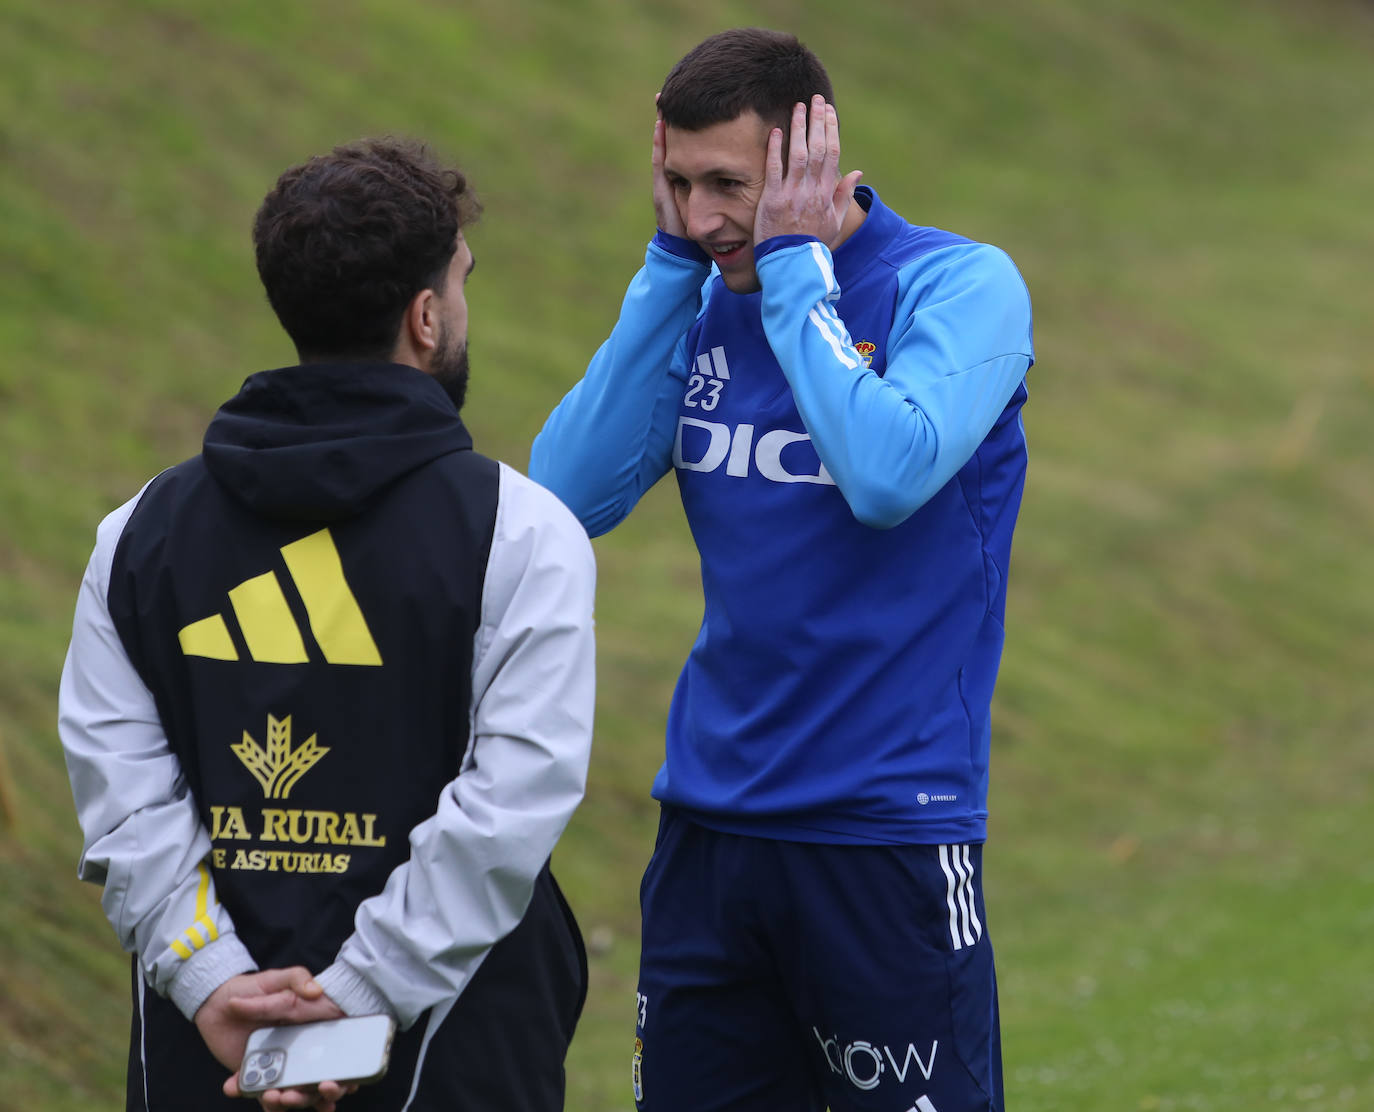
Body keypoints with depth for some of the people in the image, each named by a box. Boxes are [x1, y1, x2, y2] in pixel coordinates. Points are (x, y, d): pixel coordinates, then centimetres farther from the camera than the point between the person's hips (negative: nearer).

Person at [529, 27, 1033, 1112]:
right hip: (709, 818, 5)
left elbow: (888, 475, -26)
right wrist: (671, 265, -4)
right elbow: (571, 494, -3)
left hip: (888, 832, -5)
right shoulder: (706, 306, 8)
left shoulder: (961, 284, -8)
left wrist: (793, 266, -16)